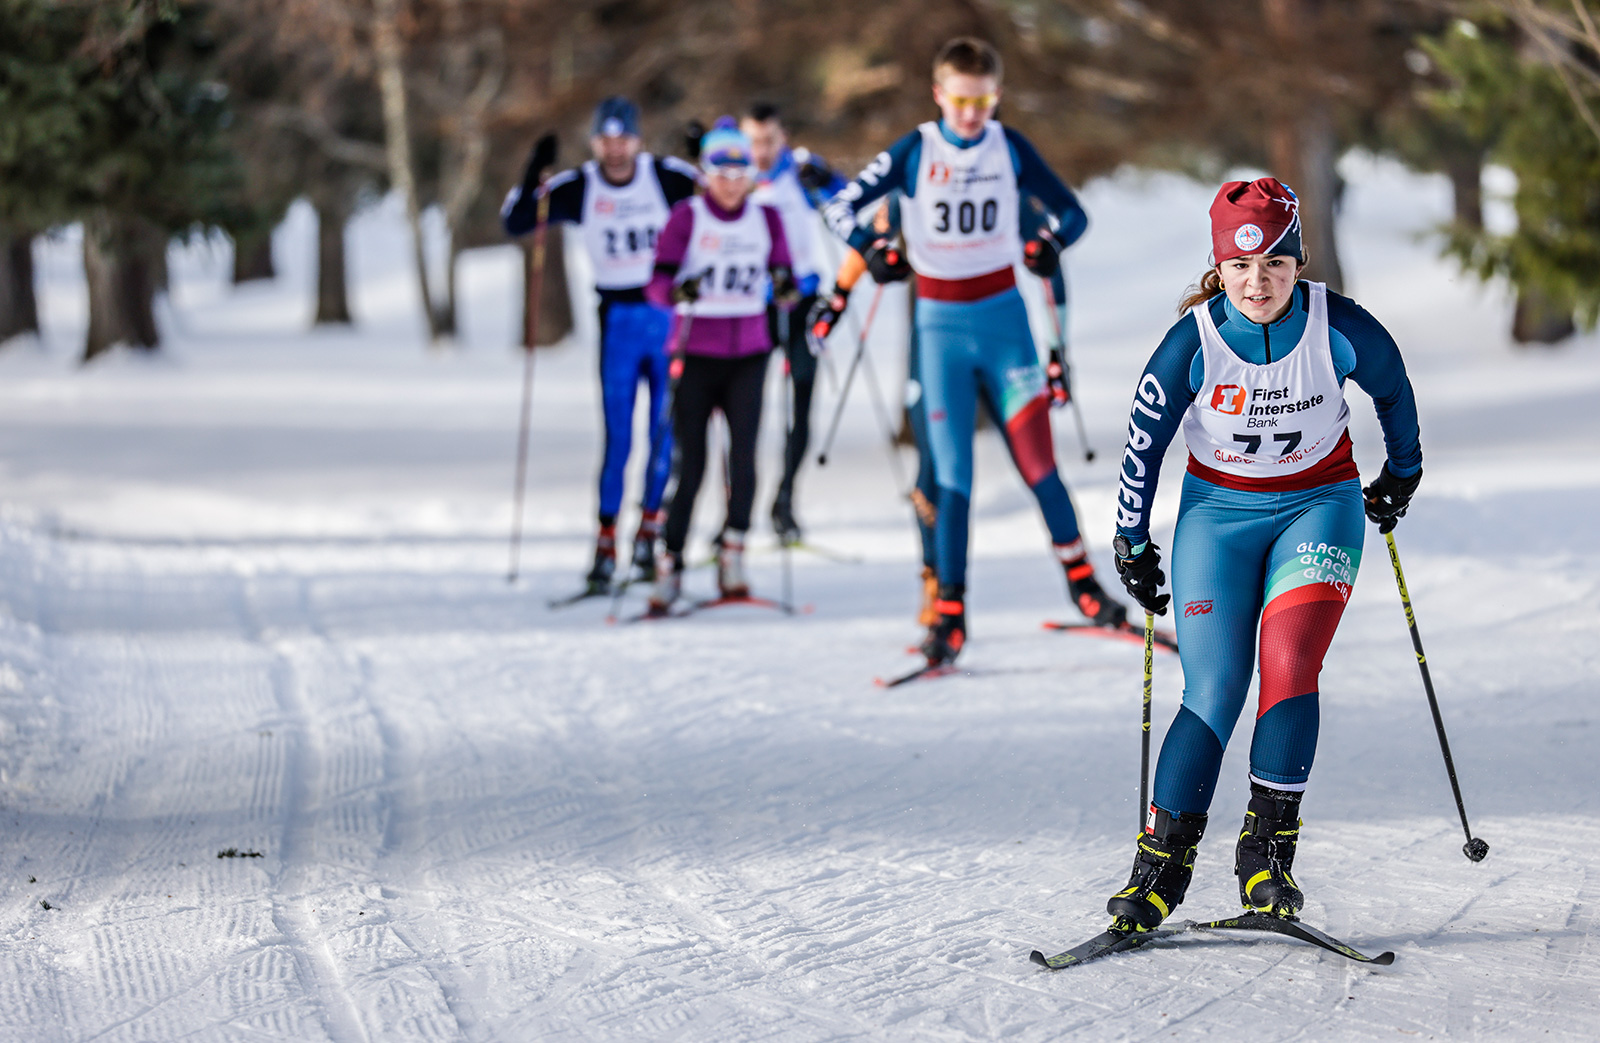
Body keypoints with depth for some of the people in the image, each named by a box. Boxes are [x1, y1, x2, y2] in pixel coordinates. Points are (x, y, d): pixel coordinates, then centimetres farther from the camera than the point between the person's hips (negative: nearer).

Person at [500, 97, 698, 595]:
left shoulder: (668, 176, -5)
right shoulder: (578, 188, -1)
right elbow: (515, 222, -2)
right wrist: (534, 175, -17)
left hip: (669, 315, 0)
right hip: (617, 320, 0)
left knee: (665, 431, 1)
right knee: (617, 436, -4)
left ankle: (649, 531, 16)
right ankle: (606, 546, 0)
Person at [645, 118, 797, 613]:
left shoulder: (765, 216, 5)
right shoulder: (687, 217, -4)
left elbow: (781, 272, 9)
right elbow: (657, 281, -9)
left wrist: (786, 284, -14)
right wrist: (677, 291, -31)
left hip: (748, 354, 2)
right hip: (695, 353, -2)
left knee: (743, 455, -14)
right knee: (690, 464, -4)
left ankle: (733, 552, -3)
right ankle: (669, 568, 4)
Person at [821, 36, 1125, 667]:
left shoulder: (1009, 148, 0)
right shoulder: (914, 153, -3)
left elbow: (1072, 212, 4)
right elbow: (841, 205, -3)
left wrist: (1051, 242, -18)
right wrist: (868, 246, -22)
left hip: (1003, 315, 0)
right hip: (941, 325, 0)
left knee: (1035, 456, -5)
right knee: (952, 472, -2)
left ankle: (1082, 582, 11)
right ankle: (950, 615, 2)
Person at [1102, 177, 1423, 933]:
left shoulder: (1338, 328, -16)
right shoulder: (1192, 343, -18)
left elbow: (1393, 390, 6)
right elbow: (1144, 442, -4)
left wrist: (1402, 473, 20)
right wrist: (1132, 546, 2)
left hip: (1318, 508, 0)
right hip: (1218, 513, 0)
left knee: (1288, 665, -21)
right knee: (1214, 692, -8)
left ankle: (1267, 853, -17)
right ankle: (1161, 864, -1)